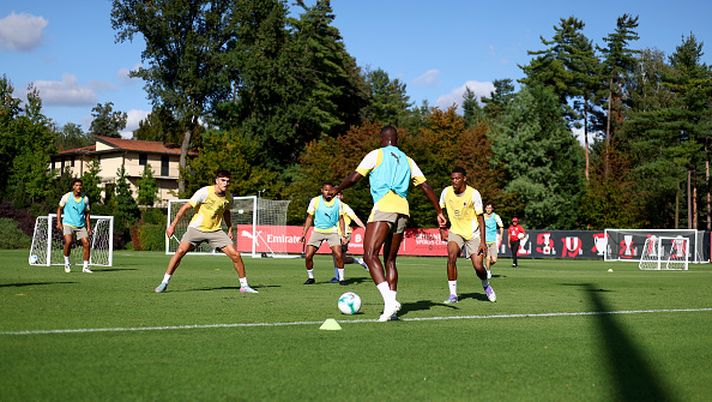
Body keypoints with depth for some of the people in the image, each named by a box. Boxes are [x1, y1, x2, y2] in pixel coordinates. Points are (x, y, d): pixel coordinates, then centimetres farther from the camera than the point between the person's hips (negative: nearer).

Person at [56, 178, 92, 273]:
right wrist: (59, 222, -3)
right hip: (68, 224, -3)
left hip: (81, 225, 3)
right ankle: (67, 263, -1)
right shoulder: (67, 196, -2)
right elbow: (59, 209, 7)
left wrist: (89, 227, 6)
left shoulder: (85, 198, 5)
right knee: (68, 242, -25)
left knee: (86, 244, -9)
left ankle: (85, 267, 2)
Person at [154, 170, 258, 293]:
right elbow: (185, 208, -12)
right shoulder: (204, 192, -17)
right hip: (196, 228, -3)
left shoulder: (228, 197, -1)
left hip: (215, 230, 3)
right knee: (180, 251, -19)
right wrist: (173, 225, -14)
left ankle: (244, 286, 5)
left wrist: (230, 229, 18)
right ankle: (164, 282, -5)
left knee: (235, 254, -9)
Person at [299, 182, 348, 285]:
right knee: (308, 256, -7)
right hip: (318, 231, 1)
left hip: (333, 231, -1)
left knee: (338, 255, -18)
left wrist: (343, 235, 0)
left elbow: (341, 219, 7)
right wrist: (304, 233, -2)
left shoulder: (337, 202, 1)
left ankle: (341, 278, -2)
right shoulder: (315, 201, -1)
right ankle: (310, 278, 15)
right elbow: (309, 218, 5)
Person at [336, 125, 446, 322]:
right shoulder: (407, 160, 24)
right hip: (403, 210, 6)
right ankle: (391, 309, 8)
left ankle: (389, 300, -30)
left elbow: (354, 178, 5)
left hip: (384, 206, -6)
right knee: (390, 260, 13)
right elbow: (426, 187, 20)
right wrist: (439, 212, 23)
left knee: (370, 255, -13)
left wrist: (337, 190, 23)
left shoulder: (376, 154, 9)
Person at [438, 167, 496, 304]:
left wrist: (482, 241, -18)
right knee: (451, 257, -25)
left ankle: (486, 286, 28)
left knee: (478, 267, -8)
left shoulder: (473, 194, -15)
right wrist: (441, 229, 6)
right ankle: (453, 294, -16)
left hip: (473, 234, -2)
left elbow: (480, 218, -13)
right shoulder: (446, 192, -6)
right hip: (455, 232, 2)